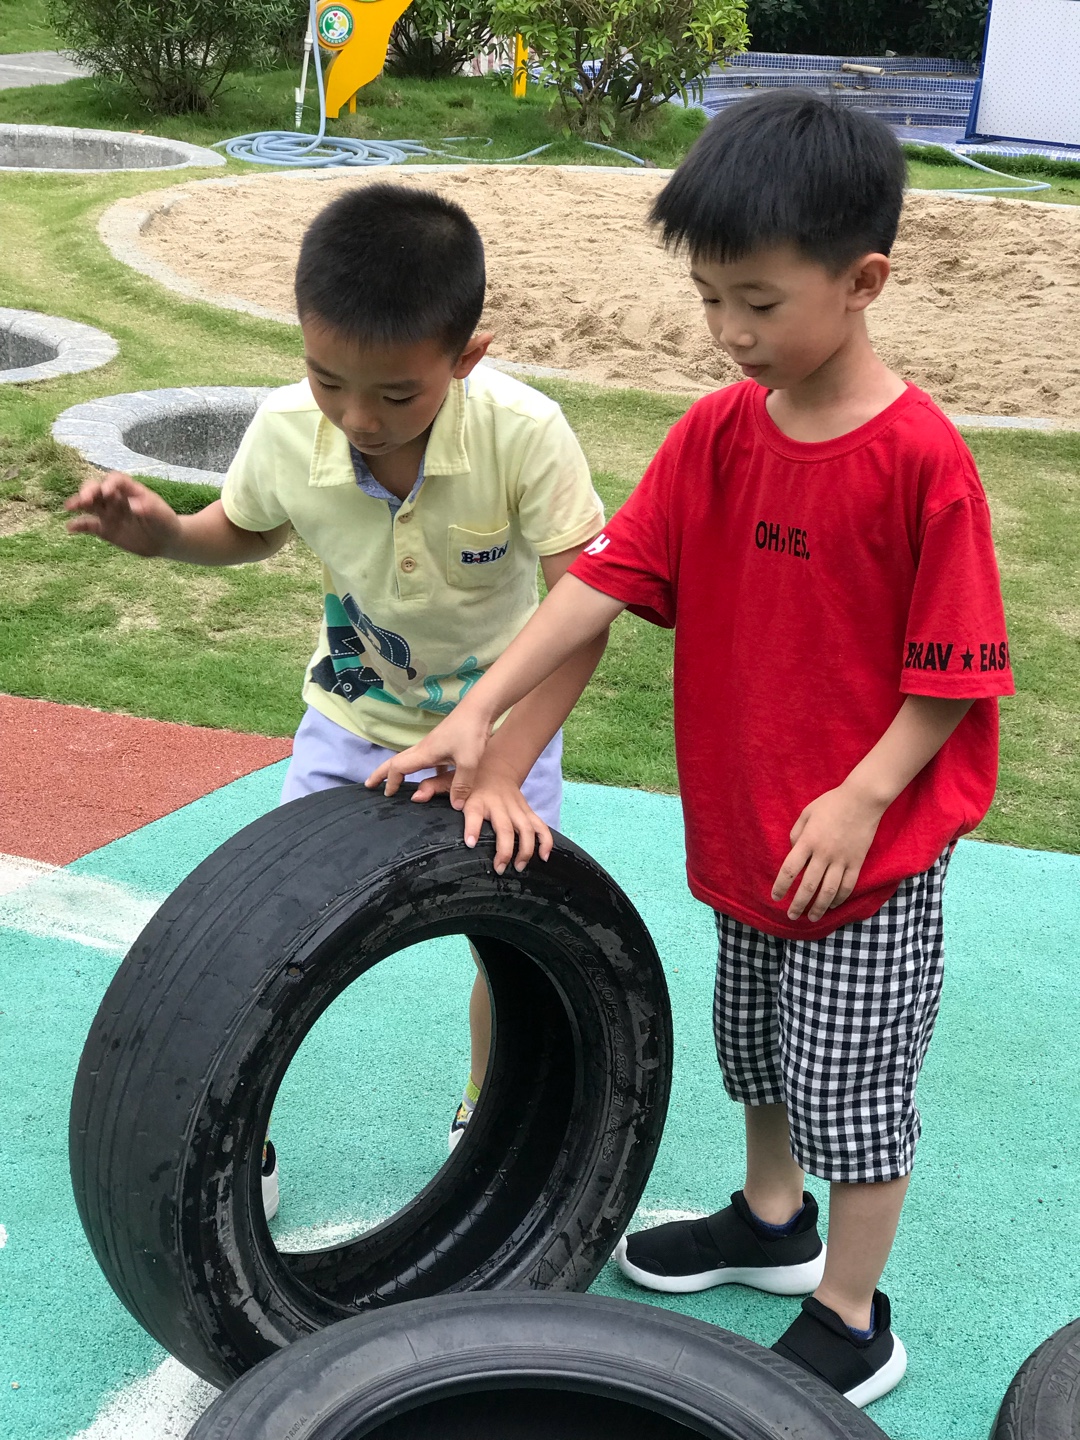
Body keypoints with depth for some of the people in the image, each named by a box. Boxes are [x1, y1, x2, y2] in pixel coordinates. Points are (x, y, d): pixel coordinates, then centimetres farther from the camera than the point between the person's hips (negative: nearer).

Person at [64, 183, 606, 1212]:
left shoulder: (523, 432, -32)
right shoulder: (287, 431, -22)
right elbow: (245, 532, 1)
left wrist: (501, 766, -37)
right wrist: (162, 535, -21)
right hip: (352, 721, 2)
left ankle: (486, 1120, 31)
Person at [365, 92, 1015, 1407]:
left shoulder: (920, 457, -21)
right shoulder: (715, 433, -3)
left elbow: (953, 669, -17)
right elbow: (608, 574, -7)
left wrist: (861, 800, -22)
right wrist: (481, 709, -14)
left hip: (870, 841, -6)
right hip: (739, 820, 7)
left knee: (852, 1085, 7)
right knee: (758, 1047, 25)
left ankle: (849, 1323, 26)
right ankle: (771, 1221, 49)